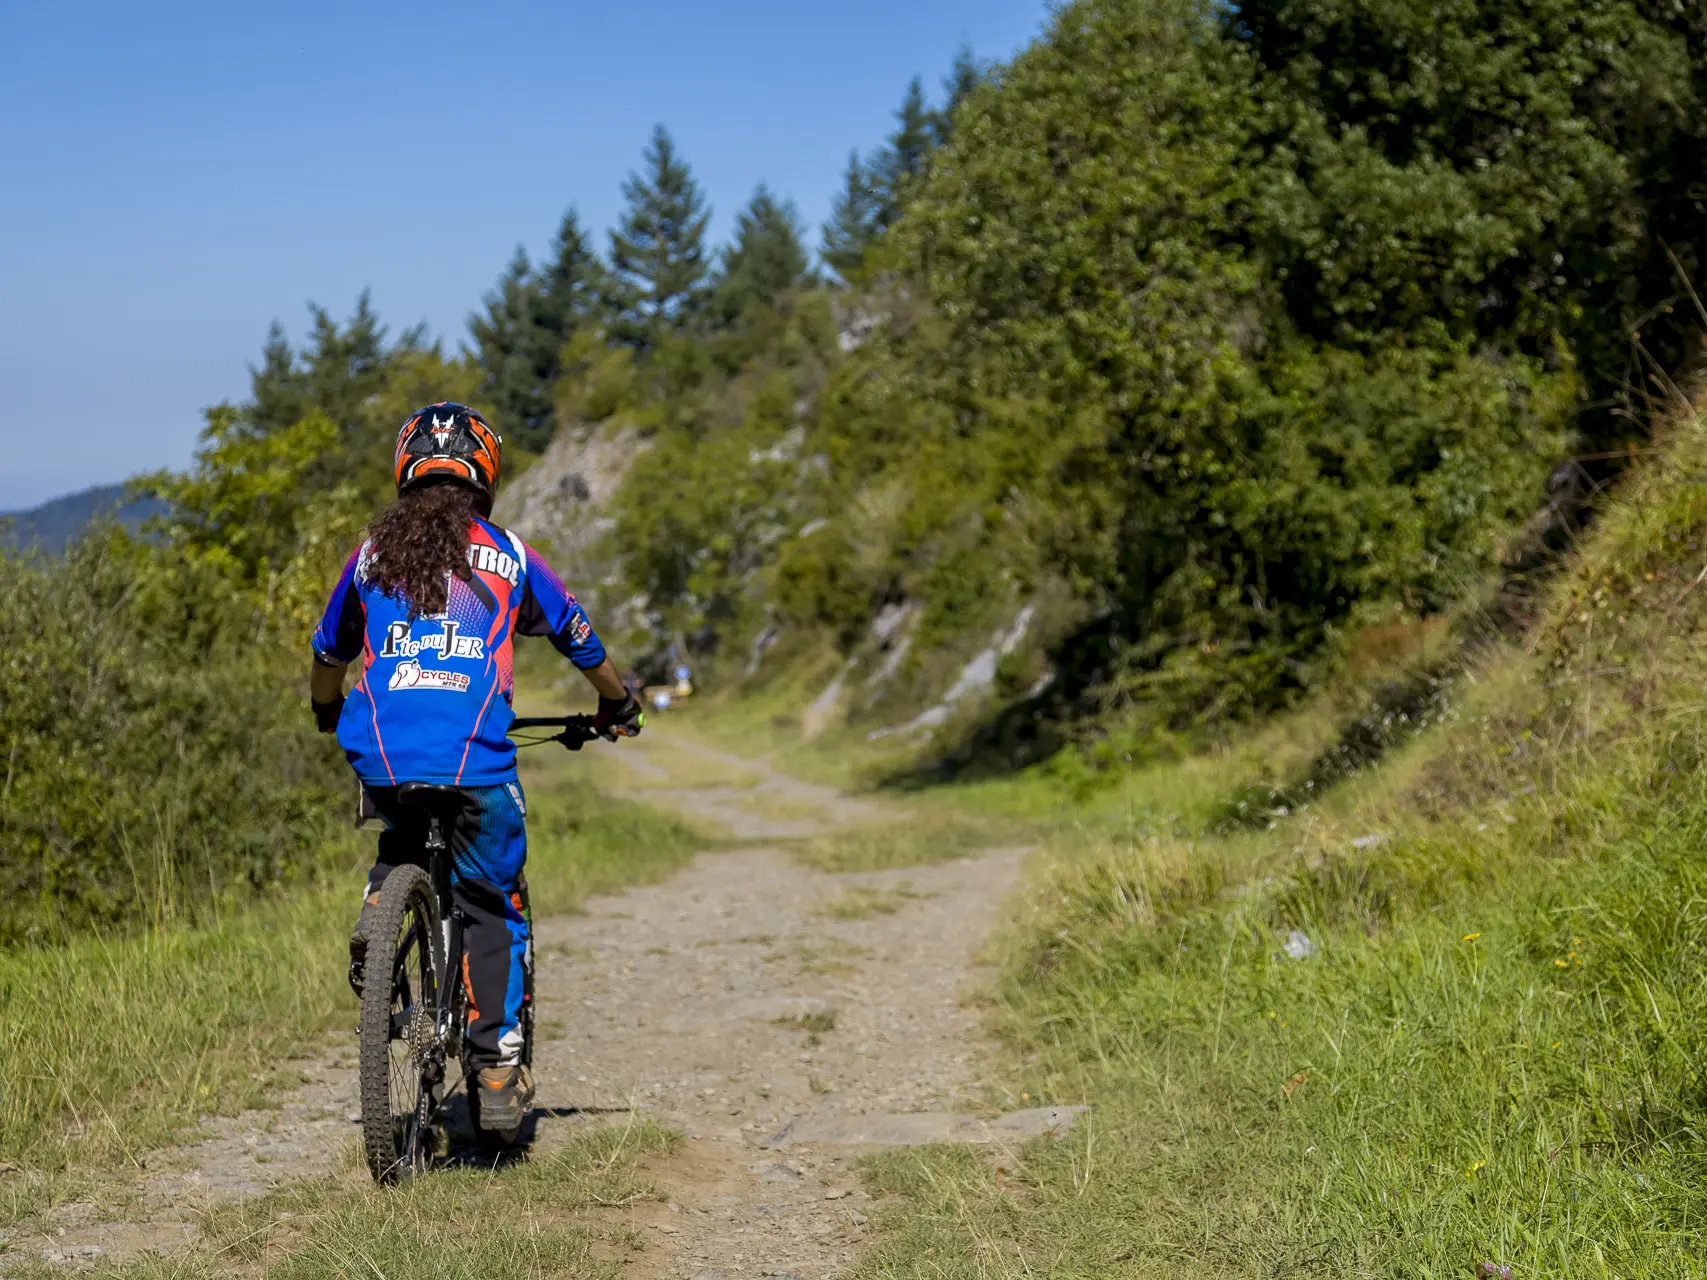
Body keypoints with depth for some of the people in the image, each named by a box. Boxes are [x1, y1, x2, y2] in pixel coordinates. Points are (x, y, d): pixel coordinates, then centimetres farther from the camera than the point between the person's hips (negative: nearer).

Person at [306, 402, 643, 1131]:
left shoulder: (372, 552, 16)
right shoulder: (507, 556, 12)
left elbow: (328, 654, 29)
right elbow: (579, 640, 23)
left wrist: (326, 715, 50)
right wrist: (617, 706, 41)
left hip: (379, 759, 2)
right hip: (474, 758, -2)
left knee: (408, 832, 36)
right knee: (491, 908, 12)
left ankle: (377, 905, 8)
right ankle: (497, 1071, 8)